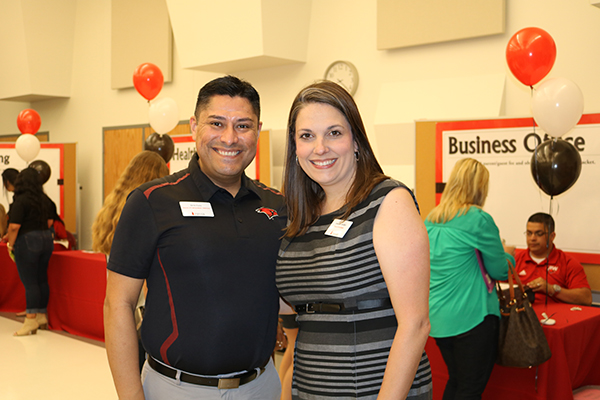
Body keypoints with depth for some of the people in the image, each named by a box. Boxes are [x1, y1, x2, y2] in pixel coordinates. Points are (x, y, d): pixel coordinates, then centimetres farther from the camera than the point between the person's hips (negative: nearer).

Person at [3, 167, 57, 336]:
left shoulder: (21, 201, -14)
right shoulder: (45, 200, 6)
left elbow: (14, 226, -18)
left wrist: (11, 244, -5)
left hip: (27, 242, -7)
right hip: (46, 239, 7)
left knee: (29, 282, -4)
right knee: (42, 279, 13)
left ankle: (31, 321, -2)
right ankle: (42, 316, 22)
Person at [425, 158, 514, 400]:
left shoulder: (431, 219, 9)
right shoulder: (478, 219, -12)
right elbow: (500, 271, -4)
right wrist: (508, 254, 18)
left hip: (437, 317, 7)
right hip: (472, 316, -7)